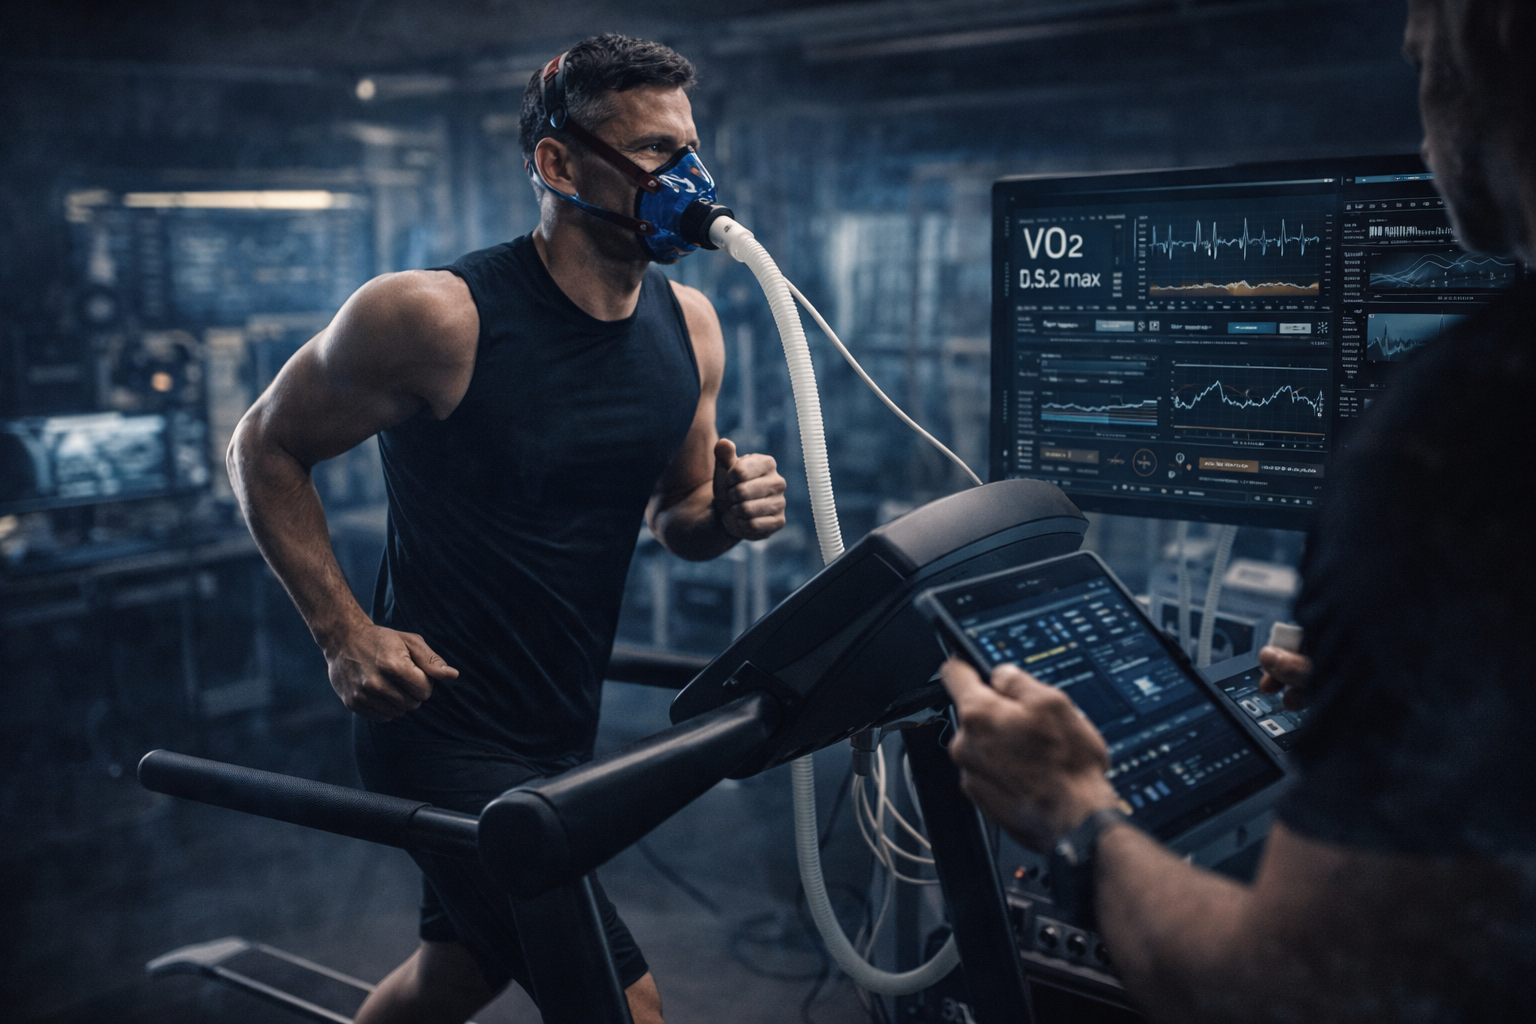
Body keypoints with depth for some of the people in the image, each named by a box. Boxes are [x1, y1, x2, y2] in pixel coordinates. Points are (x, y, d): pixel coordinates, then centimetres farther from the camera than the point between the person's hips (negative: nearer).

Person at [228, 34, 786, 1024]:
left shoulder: (690, 326, 0)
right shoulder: (437, 314, -19)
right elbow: (267, 448, -6)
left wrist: (727, 513, -11)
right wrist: (344, 631, -15)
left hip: (567, 724, 7)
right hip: (444, 729, -7)